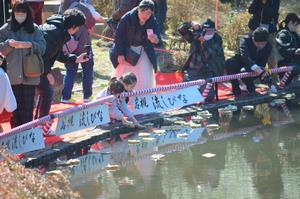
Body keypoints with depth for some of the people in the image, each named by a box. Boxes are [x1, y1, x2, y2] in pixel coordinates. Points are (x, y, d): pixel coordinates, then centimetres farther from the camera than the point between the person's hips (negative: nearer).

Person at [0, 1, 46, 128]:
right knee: (16, 104, 1)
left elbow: (42, 46, -2)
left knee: (28, 105, 0)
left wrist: (31, 45, -20)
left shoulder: (34, 29, 4)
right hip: (13, 73, 0)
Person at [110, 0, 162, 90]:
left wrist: (155, 40, -40)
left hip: (143, 53, 2)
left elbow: (159, 42, -16)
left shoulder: (152, 22, -16)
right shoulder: (127, 18, -22)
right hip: (126, 53, -2)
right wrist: (120, 54, -14)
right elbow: (119, 36, -13)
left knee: (145, 81, -2)